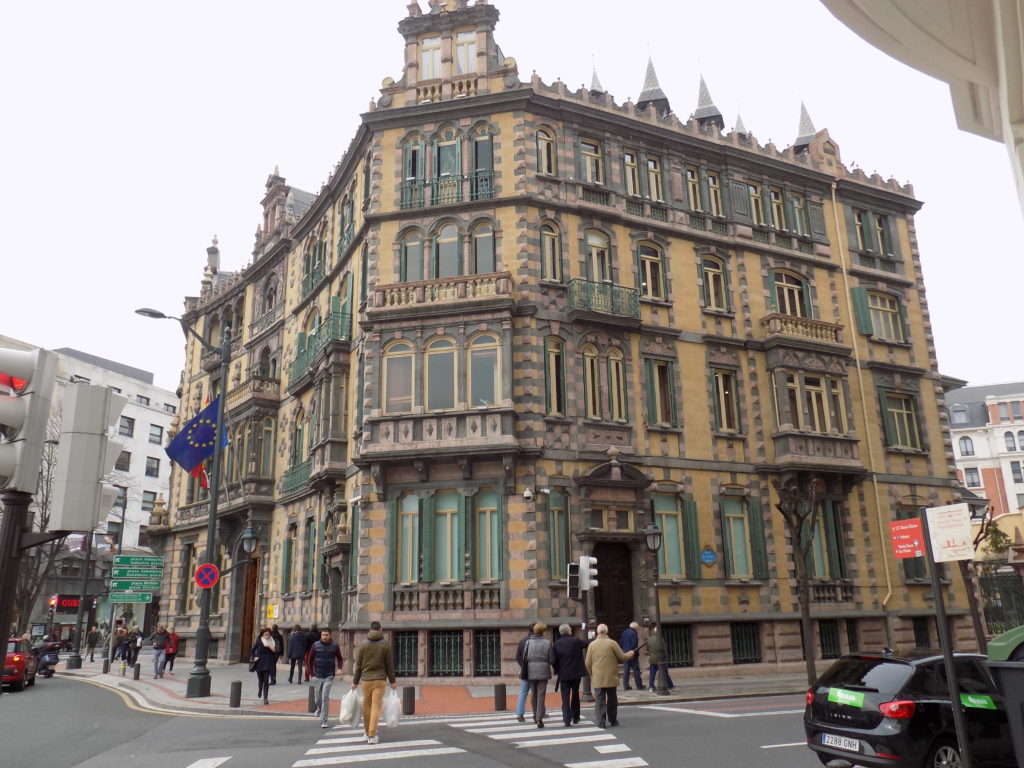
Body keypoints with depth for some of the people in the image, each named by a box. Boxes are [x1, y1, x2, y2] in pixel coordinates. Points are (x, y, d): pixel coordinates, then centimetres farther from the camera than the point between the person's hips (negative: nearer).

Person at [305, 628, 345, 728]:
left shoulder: (334, 646, -2)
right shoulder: (316, 645, -2)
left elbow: (340, 659, 8)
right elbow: (310, 660, 6)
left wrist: (339, 668, -10)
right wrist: (311, 674, 0)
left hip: (329, 676, -2)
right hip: (317, 676, 2)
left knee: (325, 698, -10)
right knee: (317, 699, 11)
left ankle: (324, 721, -3)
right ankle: (319, 708, 44)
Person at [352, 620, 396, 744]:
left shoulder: (364, 644, 2)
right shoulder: (386, 645, 0)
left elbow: (358, 665, 3)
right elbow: (389, 664, 1)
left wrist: (355, 681, 10)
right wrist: (392, 681, 9)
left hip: (366, 679, 2)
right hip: (380, 679, -1)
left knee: (366, 706, 14)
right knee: (376, 707, -1)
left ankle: (367, 732, 24)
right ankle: (372, 735, -7)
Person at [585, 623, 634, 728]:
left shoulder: (592, 645, -1)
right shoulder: (612, 643, -7)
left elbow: (588, 664, 2)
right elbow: (622, 657, 0)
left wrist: (592, 675, 18)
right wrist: (631, 653, 19)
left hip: (597, 679, 0)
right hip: (611, 678, 0)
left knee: (599, 700, 3)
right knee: (612, 700, 13)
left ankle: (601, 722, -2)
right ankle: (613, 720, 21)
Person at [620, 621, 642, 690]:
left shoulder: (624, 632, 11)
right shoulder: (633, 633, -13)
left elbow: (620, 643, 14)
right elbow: (634, 645, -17)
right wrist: (634, 653, -12)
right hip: (632, 655, -6)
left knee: (625, 671, 7)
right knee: (636, 670, 2)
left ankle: (625, 686, 6)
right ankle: (639, 686, 6)